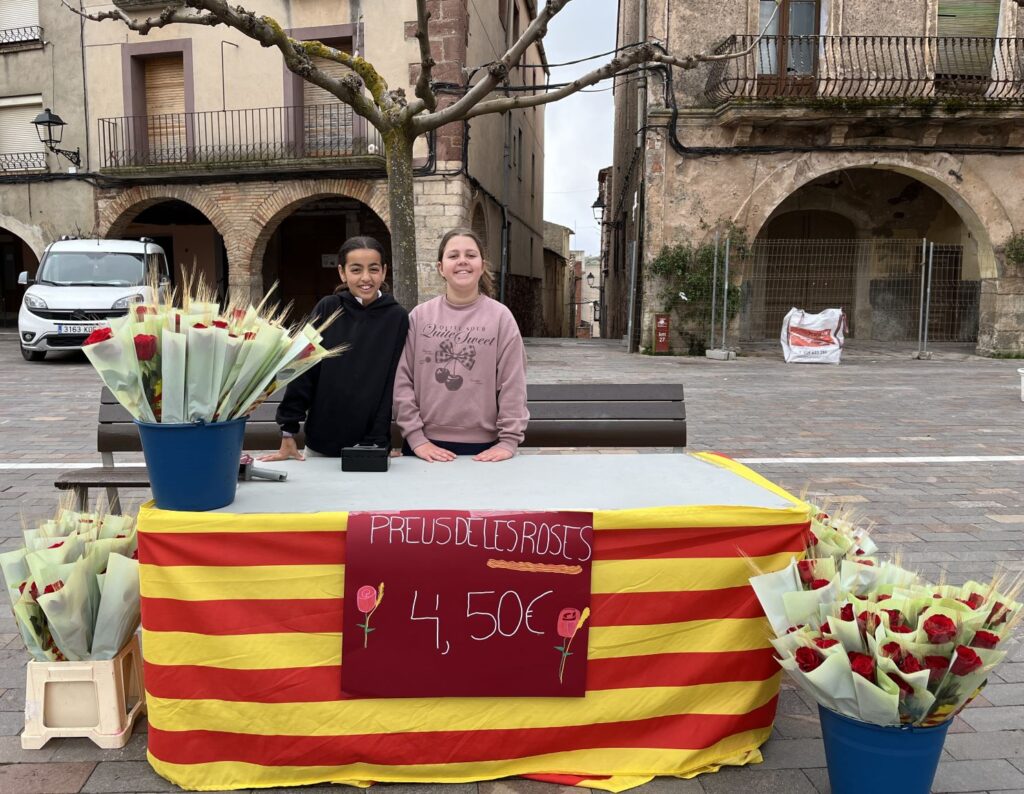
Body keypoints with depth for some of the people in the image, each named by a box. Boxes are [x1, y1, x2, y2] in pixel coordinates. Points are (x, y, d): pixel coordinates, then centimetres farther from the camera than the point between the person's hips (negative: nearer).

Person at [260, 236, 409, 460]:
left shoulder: (397, 317, -5)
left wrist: (377, 442, -12)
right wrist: (288, 433, -7)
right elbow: (303, 372, -3)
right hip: (321, 444, 1)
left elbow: (393, 384, -5)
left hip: (371, 445, -1)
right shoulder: (327, 309, -3)